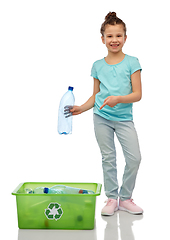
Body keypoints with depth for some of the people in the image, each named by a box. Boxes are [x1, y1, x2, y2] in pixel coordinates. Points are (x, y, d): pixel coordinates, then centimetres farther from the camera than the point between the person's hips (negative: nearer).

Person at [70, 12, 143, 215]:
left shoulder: (131, 62, -2)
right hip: (101, 117, 2)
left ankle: (125, 198, 11)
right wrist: (81, 108, -3)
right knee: (108, 158, 7)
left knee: (134, 158, -8)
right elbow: (95, 96, 12)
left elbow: (137, 94, -8)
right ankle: (111, 198, 19)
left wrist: (118, 99, -23)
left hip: (124, 118, -1)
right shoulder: (98, 66, 6)